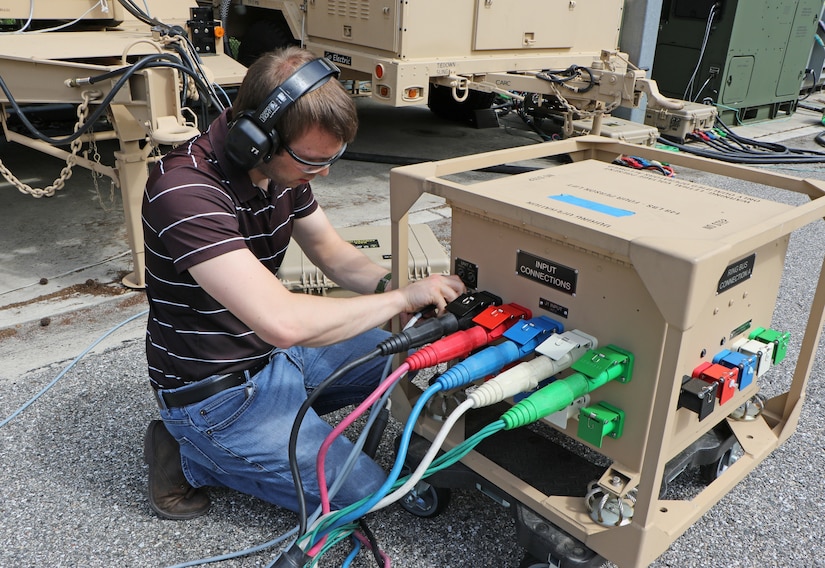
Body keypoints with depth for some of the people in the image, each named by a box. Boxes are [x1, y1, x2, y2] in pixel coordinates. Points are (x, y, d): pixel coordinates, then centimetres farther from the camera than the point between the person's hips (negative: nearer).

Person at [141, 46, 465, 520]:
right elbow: (283, 321, -41)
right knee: (364, 491, -5)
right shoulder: (185, 190, -32)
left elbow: (332, 253, 7)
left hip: (274, 353, 8)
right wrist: (401, 298, -30)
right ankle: (191, 458, 5)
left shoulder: (284, 165, -6)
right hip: (217, 391, -8)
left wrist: (391, 284, -13)